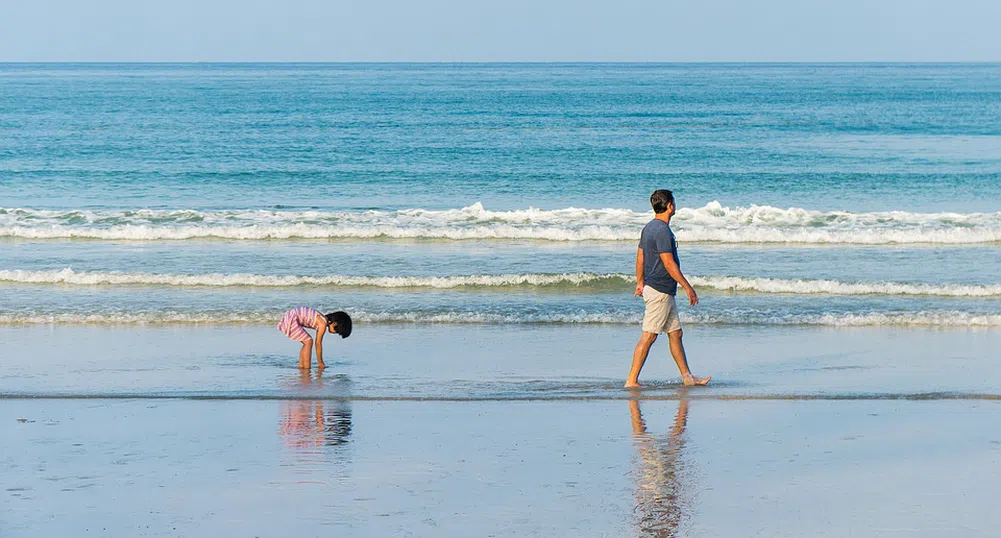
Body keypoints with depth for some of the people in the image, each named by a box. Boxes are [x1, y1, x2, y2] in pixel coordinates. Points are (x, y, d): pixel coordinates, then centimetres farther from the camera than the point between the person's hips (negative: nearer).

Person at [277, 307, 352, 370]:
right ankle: (307, 367, -6)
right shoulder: (323, 324, -14)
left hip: (288, 317, 10)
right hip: (291, 320, -10)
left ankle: (301, 365, 17)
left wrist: (319, 362, 22)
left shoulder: (322, 319, 12)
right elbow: (318, 344, -8)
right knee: (308, 342, -7)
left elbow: (318, 343, 19)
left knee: (307, 342, 15)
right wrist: (320, 362, 0)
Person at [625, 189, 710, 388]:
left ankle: (687, 378, 18)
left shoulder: (649, 228, 11)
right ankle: (631, 381, -4)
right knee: (649, 336, -7)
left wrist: (640, 283, 29)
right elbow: (669, 264, -21)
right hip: (660, 292, -10)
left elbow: (640, 257, 19)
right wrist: (688, 287, -16)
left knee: (675, 333, 13)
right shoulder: (662, 231, -19)